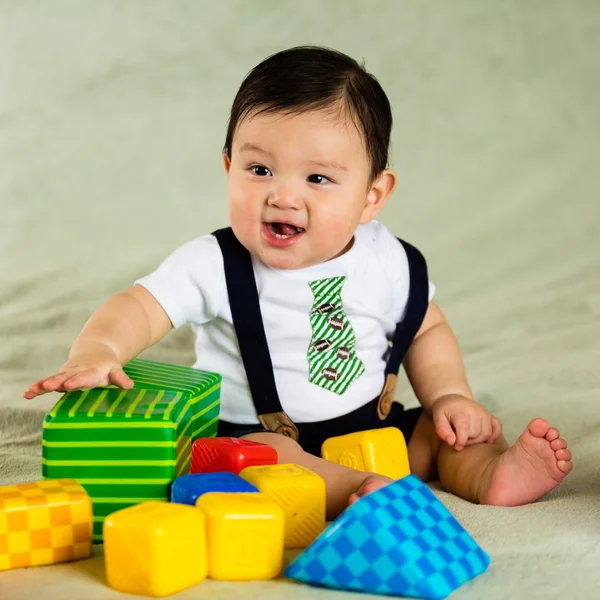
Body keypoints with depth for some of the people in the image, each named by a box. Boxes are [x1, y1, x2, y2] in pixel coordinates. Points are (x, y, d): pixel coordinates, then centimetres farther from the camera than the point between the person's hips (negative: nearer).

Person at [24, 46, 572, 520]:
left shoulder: (388, 262, -3)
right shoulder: (214, 266, -12)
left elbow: (427, 332, 12)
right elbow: (138, 308, -20)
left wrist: (450, 396, -3)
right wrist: (96, 352, -40)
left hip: (373, 425, 4)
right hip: (254, 431, -4)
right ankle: (355, 494, -49)